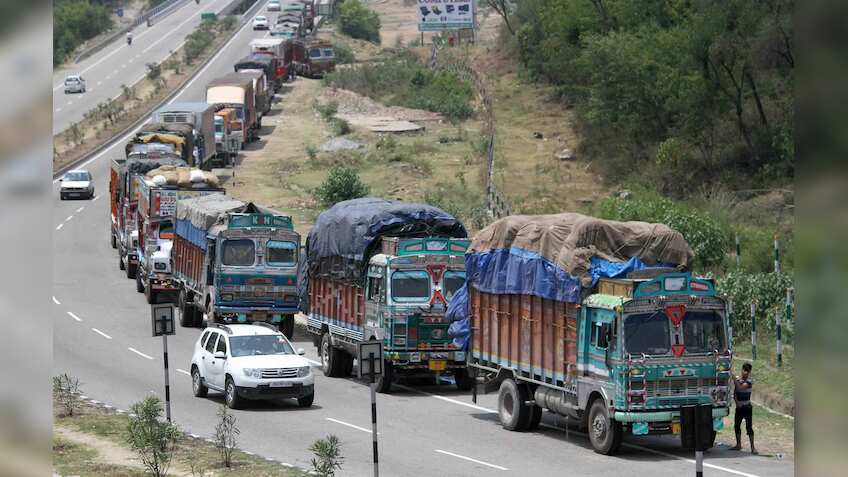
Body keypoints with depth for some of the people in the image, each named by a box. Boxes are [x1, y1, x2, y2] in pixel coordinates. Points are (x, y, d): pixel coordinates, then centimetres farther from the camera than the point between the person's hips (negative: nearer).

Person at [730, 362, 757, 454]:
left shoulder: (749, 381, -10)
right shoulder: (737, 379, 5)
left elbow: (741, 387, -26)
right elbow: (735, 392, 10)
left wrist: (735, 379, -27)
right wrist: (736, 401, -5)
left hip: (747, 407, -5)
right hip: (739, 407, 5)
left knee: (749, 427, -9)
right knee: (737, 426, 11)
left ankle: (752, 447, -8)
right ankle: (738, 445, 25)